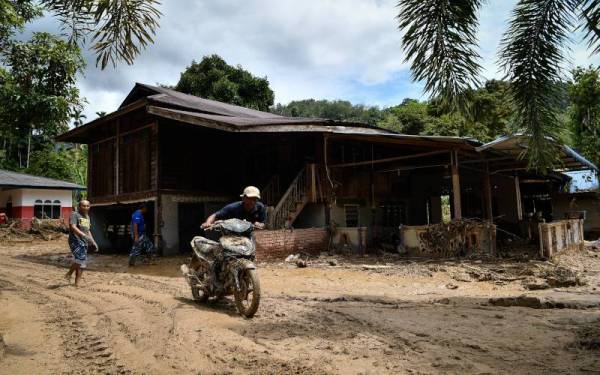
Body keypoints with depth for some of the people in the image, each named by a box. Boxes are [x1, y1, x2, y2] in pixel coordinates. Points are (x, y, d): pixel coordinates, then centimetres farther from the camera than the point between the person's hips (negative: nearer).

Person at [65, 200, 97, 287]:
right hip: (76, 240, -8)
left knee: (82, 263, 5)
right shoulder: (75, 215, -4)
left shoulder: (87, 217, 20)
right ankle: (69, 274, -2)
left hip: (84, 242, 8)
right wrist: (84, 235, -28)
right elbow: (73, 227, -18)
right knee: (79, 258, -25)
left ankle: (77, 283, 11)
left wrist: (93, 242, 20)